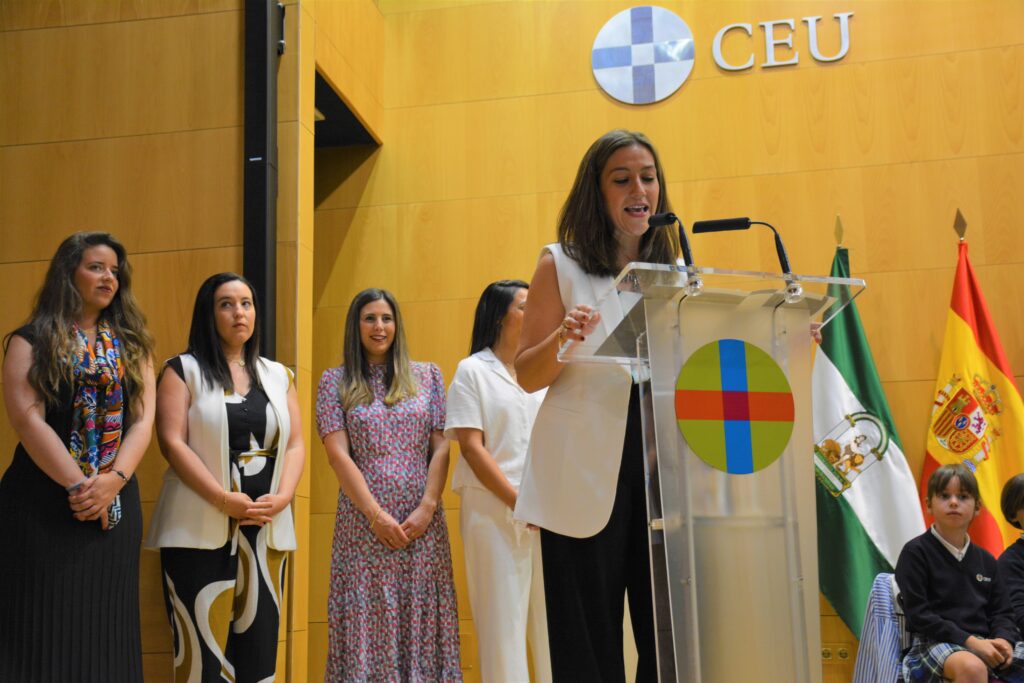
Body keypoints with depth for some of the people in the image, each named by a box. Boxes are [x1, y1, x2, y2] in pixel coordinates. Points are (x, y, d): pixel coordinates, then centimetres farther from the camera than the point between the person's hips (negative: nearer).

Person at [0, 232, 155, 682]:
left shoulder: (132, 345, 13)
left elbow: (142, 421, 3)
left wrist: (112, 480, -13)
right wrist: (77, 485, -16)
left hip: (114, 503, 3)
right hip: (42, 502, -3)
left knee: (102, 629, 5)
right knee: (44, 627, -2)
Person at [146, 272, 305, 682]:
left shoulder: (277, 375, 14)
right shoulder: (184, 370, 2)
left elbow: (294, 445, 10)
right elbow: (172, 443, -8)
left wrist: (282, 498, -9)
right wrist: (225, 500, -17)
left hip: (266, 530, 4)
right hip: (200, 529, -4)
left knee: (259, 647, 5)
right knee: (203, 648, -5)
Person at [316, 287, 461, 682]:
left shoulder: (427, 376, 9)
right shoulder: (336, 382, 5)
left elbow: (441, 448, 4)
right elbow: (337, 454, -4)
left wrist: (427, 507, -8)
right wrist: (376, 513, -11)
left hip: (422, 521, 1)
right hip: (363, 521, -1)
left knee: (420, 619, 4)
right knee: (367, 620, 1)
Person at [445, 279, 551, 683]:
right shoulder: (472, 371, 2)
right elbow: (472, 447, -6)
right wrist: (519, 502, -11)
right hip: (494, 510, -4)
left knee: (551, 618, 4)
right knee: (502, 620, -2)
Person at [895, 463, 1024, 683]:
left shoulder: (985, 560, 16)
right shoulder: (916, 552, -3)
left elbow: (1001, 612, 15)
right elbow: (918, 615, -9)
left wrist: (1004, 639, -9)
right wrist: (970, 641, -17)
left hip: (983, 641, 6)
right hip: (936, 641, -6)